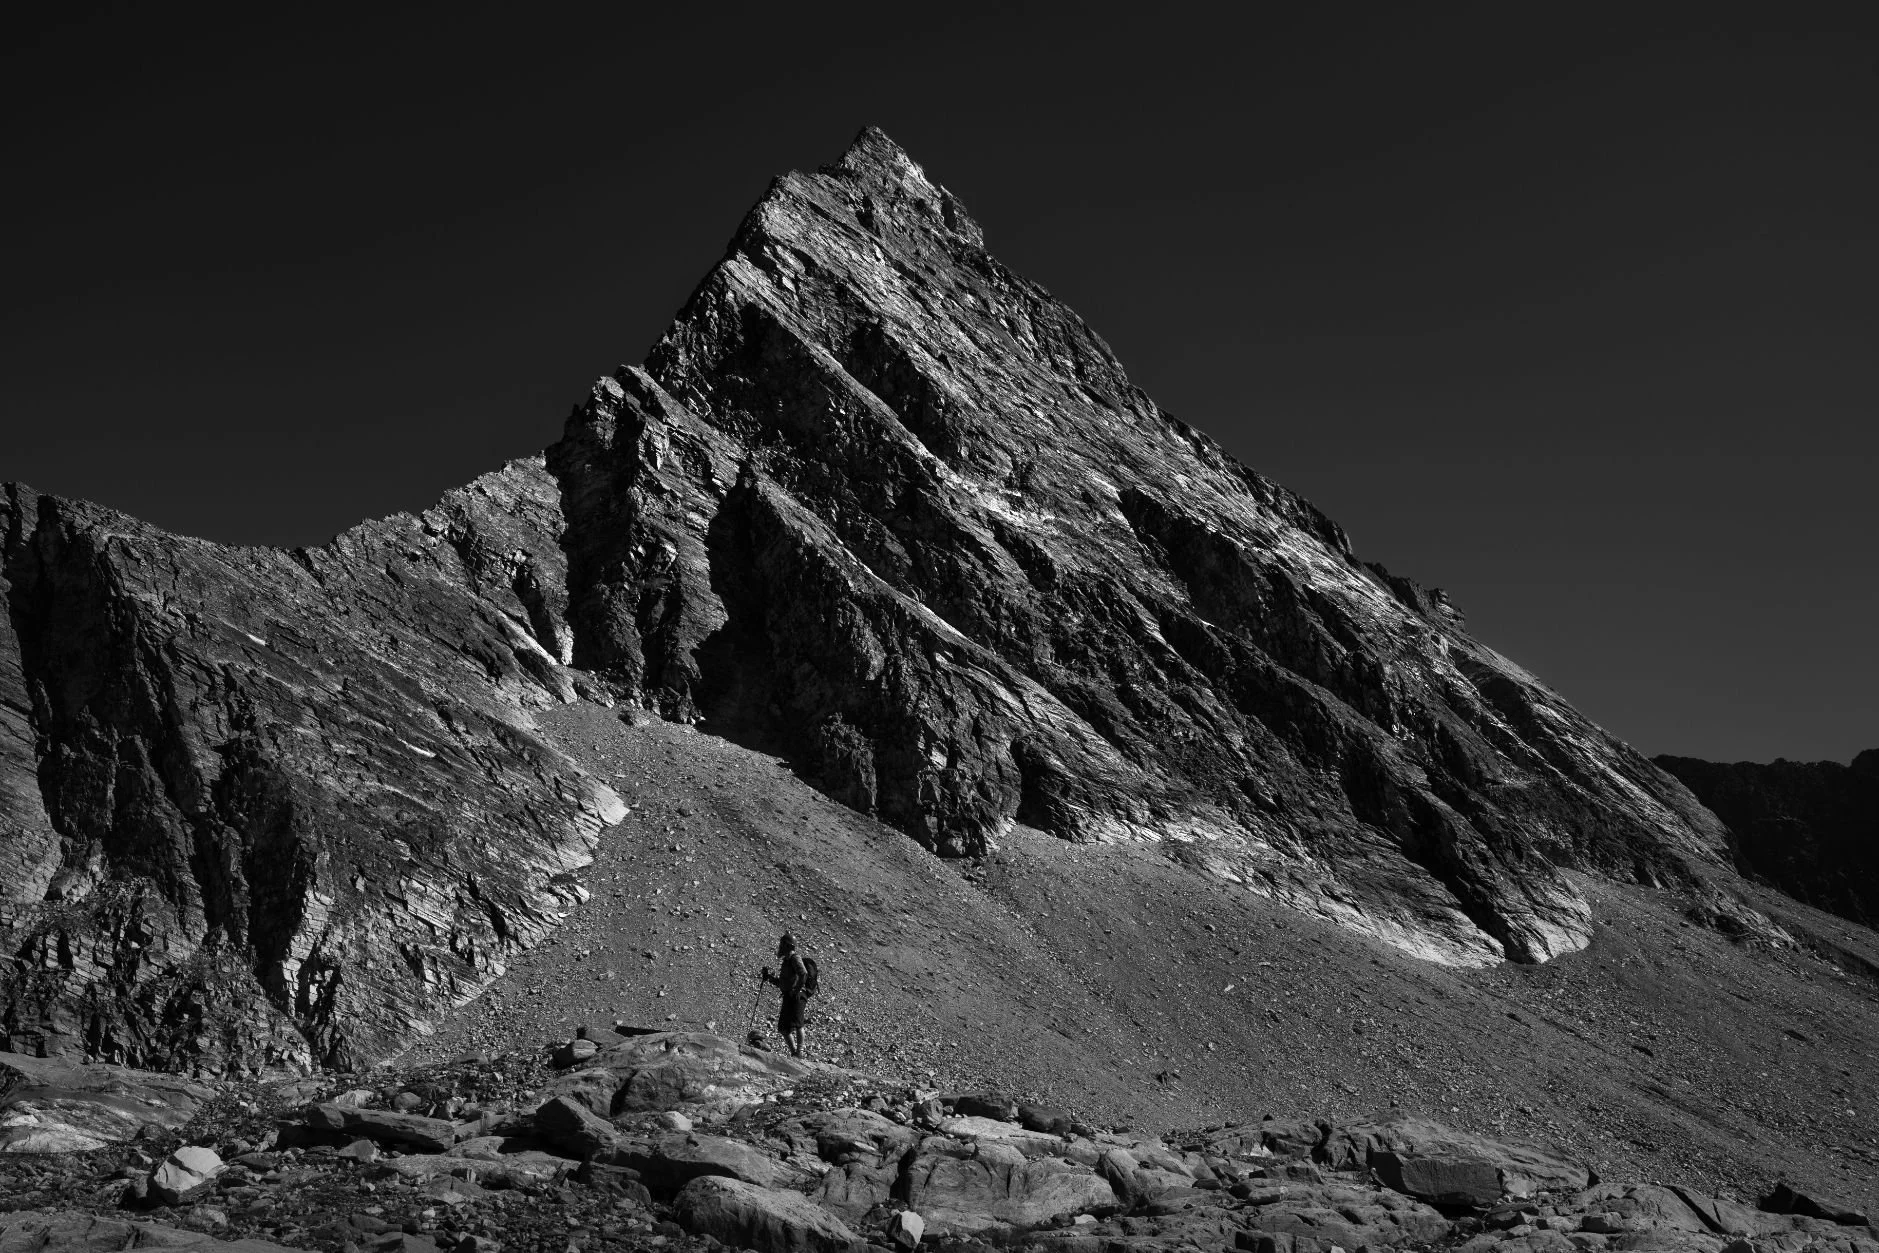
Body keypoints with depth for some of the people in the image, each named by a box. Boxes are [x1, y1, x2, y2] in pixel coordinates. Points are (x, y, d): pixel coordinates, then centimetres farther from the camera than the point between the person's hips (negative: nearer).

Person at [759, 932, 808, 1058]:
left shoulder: (795, 958, -6)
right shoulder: (787, 960, 24)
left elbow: (803, 974, -24)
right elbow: (780, 982, 30)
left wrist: (797, 990, -23)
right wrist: (769, 977, 15)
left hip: (796, 997, -10)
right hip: (788, 998, 10)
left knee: (796, 1024, -13)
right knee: (783, 1028, 8)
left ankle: (799, 1052, -13)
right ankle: (793, 1052, 10)